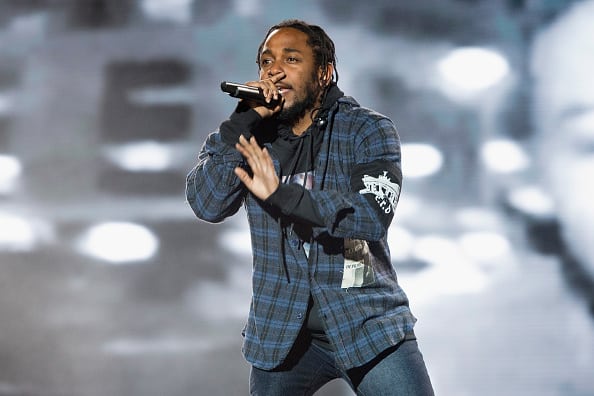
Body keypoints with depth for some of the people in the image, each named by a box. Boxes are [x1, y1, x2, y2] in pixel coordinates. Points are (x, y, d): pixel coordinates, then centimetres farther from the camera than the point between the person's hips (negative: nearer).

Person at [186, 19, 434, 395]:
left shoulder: (369, 131, -5)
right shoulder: (249, 135, 4)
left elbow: (372, 216, -20)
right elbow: (206, 204, -11)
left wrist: (282, 195, -31)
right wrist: (244, 122, -19)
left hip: (366, 323, -3)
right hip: (281, 331, 3)